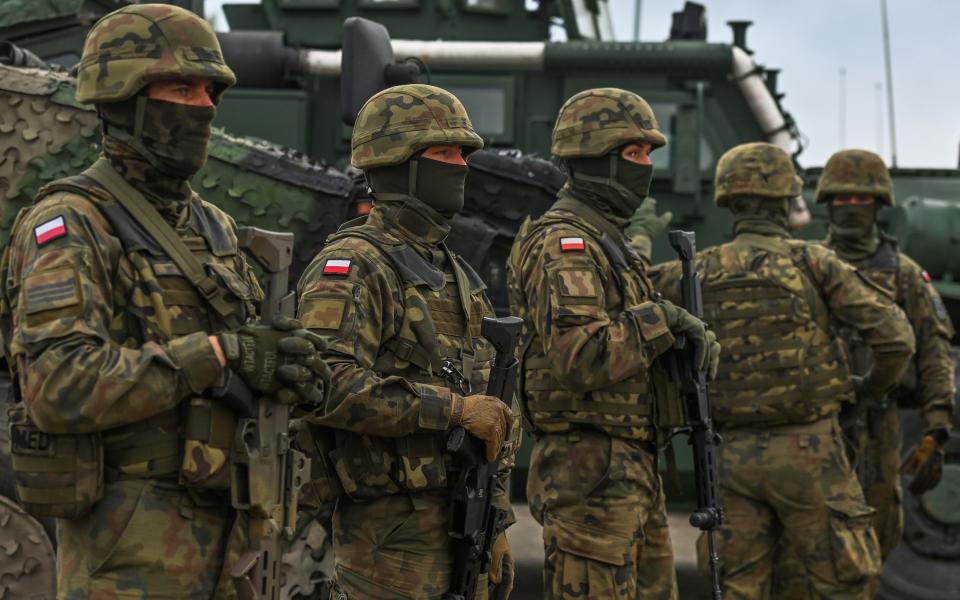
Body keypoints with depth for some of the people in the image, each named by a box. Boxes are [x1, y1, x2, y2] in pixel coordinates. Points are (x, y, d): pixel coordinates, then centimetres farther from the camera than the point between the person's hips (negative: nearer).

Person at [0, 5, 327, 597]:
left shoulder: (213, 226, 15)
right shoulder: (69, 226, -10)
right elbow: (58, 385, -23)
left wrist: (288, 367, -4)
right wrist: (217, 355, -24)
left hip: (223, 529, 8)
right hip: (127, 545, -8)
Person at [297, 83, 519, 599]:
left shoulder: (456, 275, 17)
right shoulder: (351, 265, -10)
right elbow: (324, 386, -25)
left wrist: (496, 525, 17)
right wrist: (452, 407, -22)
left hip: (463, 523, 8)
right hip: (393, 535, -8)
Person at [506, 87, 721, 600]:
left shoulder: (608, 242, 18)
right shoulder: (561, 245, -14)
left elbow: (631, 345, 19)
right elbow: (580, 355, -28)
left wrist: (694, 337, -1)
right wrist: (662, 318, -17)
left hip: (633, 474, 10)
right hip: (588, 474, -10)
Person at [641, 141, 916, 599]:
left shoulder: (701, 272, 3)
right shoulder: (814, 263, -6)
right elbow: (895, 336, -10)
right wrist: (877, 386, 9)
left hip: (735, 455, 4)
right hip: (806, 452, -3)